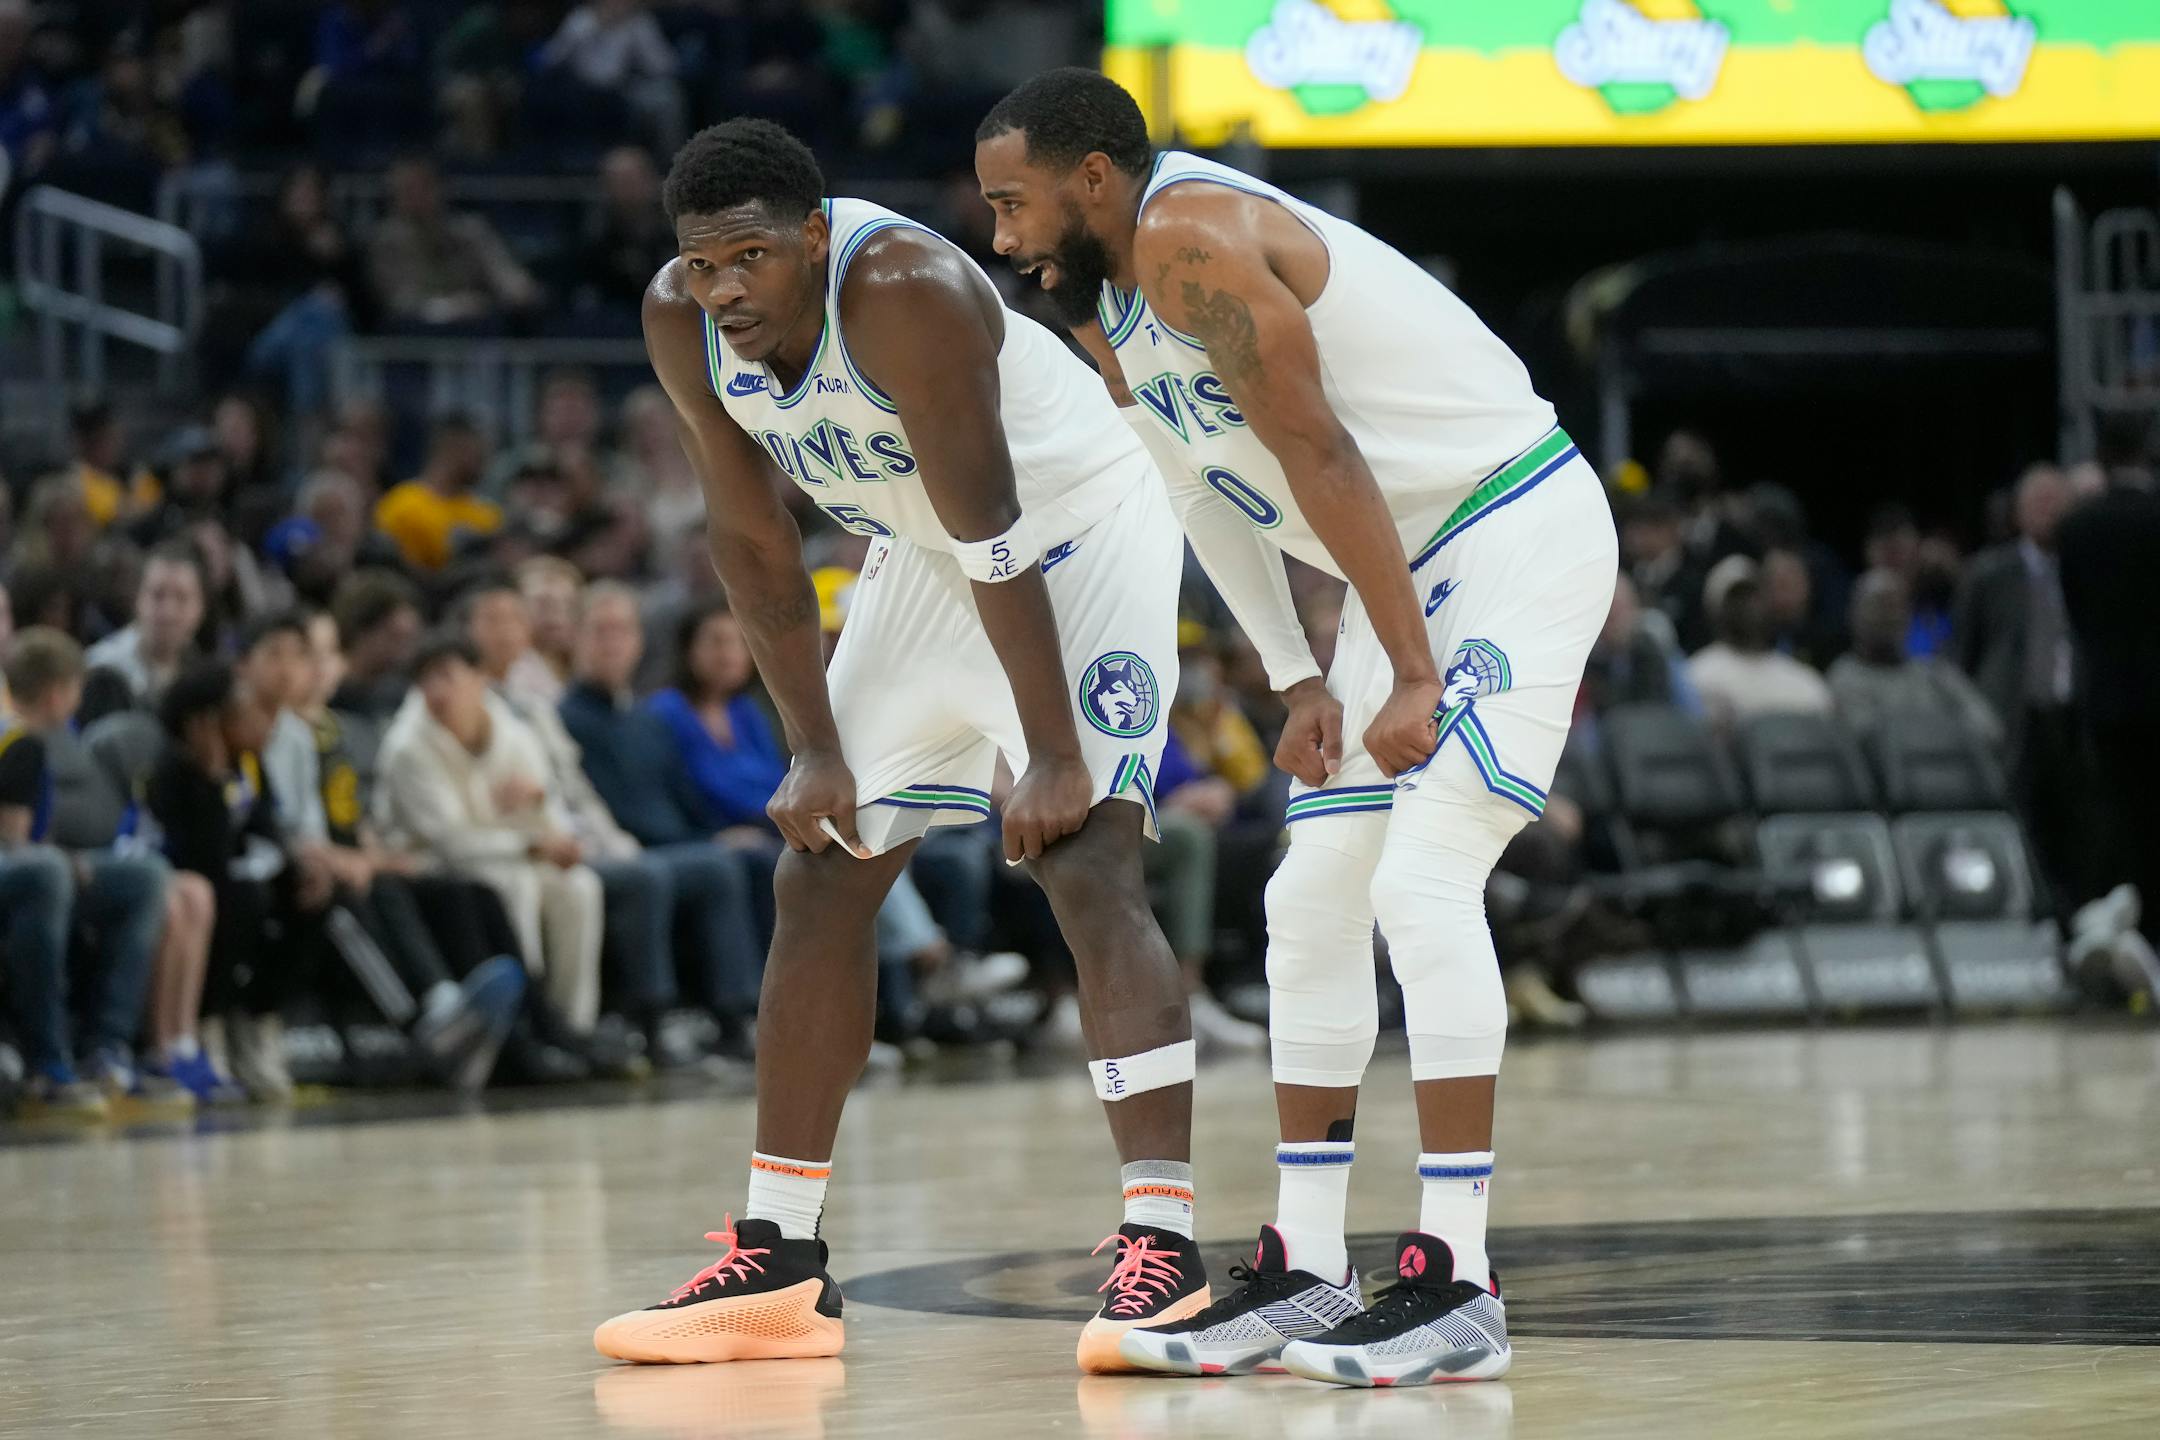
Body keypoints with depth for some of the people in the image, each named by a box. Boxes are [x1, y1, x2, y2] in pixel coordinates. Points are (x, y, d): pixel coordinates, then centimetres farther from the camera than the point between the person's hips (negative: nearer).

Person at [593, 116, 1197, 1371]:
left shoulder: (903, 292, -34)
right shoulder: (683, 323, -14)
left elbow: (996, 534, -31)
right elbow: (752, 535, -3)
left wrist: (1054, 757, -28)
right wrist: (817, 748, -4)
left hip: (1081, 528, -8)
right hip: (926, 560, 8)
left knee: (1090, 869, -21)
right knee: (821, 879, 6)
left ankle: (1165, 1251, -25)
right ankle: (781, 1269, 12)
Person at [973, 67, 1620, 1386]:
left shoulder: (1192, 237, -22)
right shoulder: (1102, 307, 7)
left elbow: (1320, 456, -23)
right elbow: (1205, 484, 14)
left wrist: (1413, 678, -22)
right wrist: (1302, 681, 4)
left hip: (1523, 530, -10)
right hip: (1418, 564, 10)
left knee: (1422, 883, -18)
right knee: (1313, 901, 7)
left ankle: (1459, 1287, -16)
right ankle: (1307, 1274, 13)